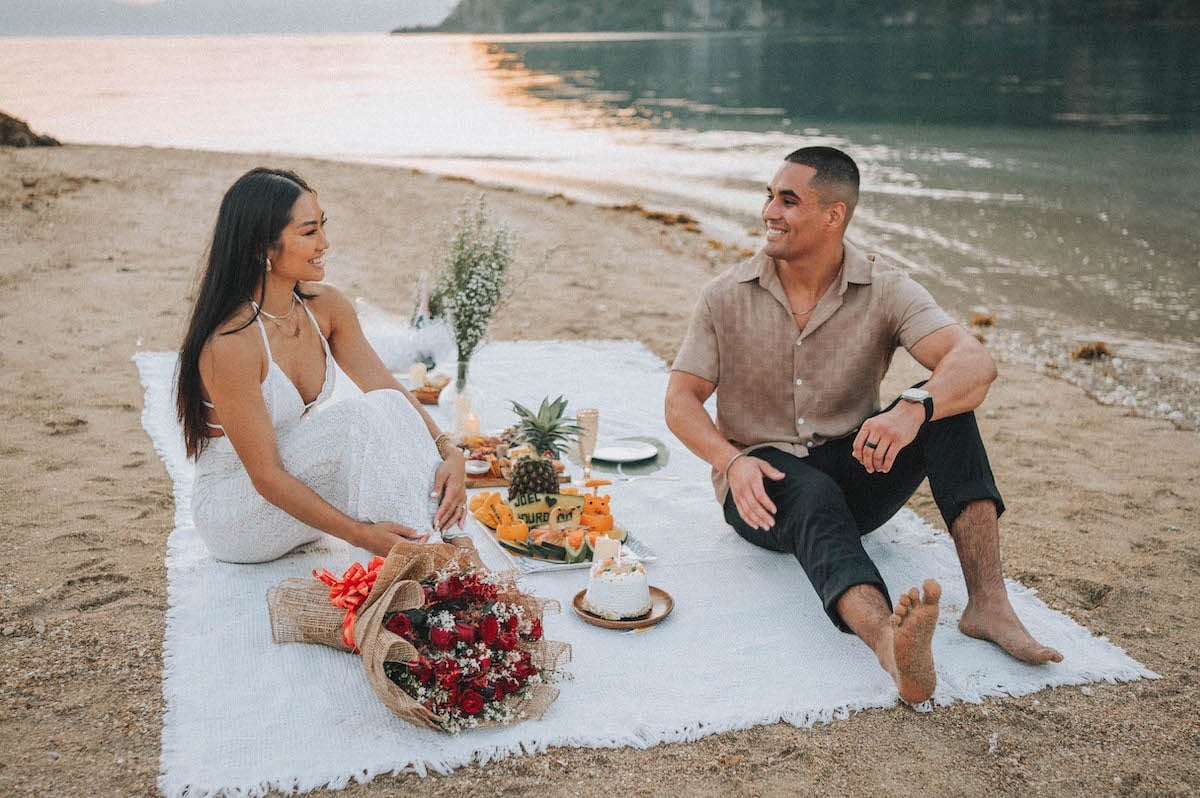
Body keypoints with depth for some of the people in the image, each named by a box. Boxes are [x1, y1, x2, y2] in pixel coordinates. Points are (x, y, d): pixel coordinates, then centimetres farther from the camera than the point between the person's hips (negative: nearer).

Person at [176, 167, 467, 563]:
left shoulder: (325, 306, -5)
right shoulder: (230, 342, -26)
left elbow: (391, 392, -8)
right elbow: (266, 476, -25)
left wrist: (448, 451, -26)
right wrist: (362, 534, -31)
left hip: (301, 482, 7)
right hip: (231, 513, -6)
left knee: (390, 408, -21)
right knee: (363, 420, -28)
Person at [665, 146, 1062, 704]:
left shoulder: (885, 291, -5)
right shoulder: (725, 297, -1)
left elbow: (976, 362, -20)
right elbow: (681, 400, -2)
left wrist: (913, 409, -43)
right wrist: (733, 461, -23)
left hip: (853, 473, 2)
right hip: (762, 481, -1)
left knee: (946, 398, -23)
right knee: (814, 495, -38)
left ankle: (988, 601, -33)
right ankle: (889, 641, -67)